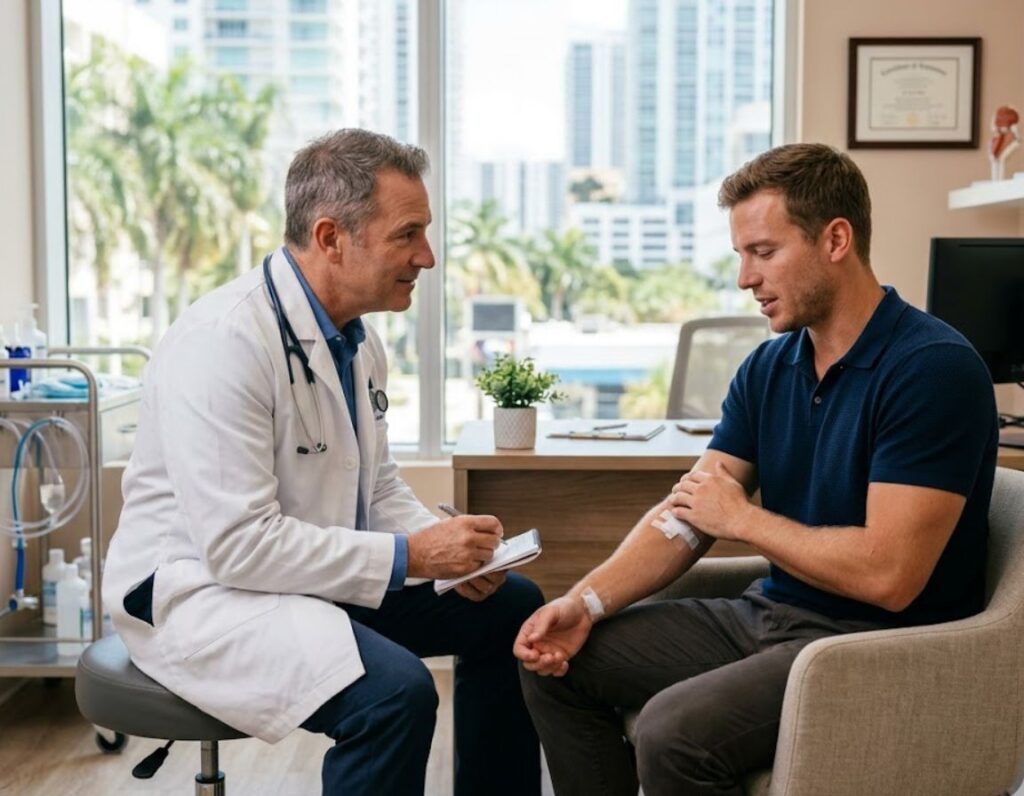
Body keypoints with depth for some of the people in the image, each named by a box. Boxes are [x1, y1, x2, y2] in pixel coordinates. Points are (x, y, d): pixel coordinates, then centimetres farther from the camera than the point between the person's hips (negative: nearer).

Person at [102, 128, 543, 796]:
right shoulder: (224, 340, -25)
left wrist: (452, 547, -8)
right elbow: (237, 544, -28)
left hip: (326, 573, 9)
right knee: (394, 690, -32)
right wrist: (410, 556, -24)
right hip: (203, 586, -9)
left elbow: (379, 488, 13)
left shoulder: (358, 337, 3)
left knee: (512, 606, 8)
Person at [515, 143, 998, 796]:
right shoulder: (768, 368, 6)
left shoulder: (932, 368, -18)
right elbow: (683, 517, 4)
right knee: (561, 662, 3)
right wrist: (585, 602, -11)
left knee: (674, 731, -30)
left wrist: (745, 518, -11)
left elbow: (888, 575, -24)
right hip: (769, 615, 8)